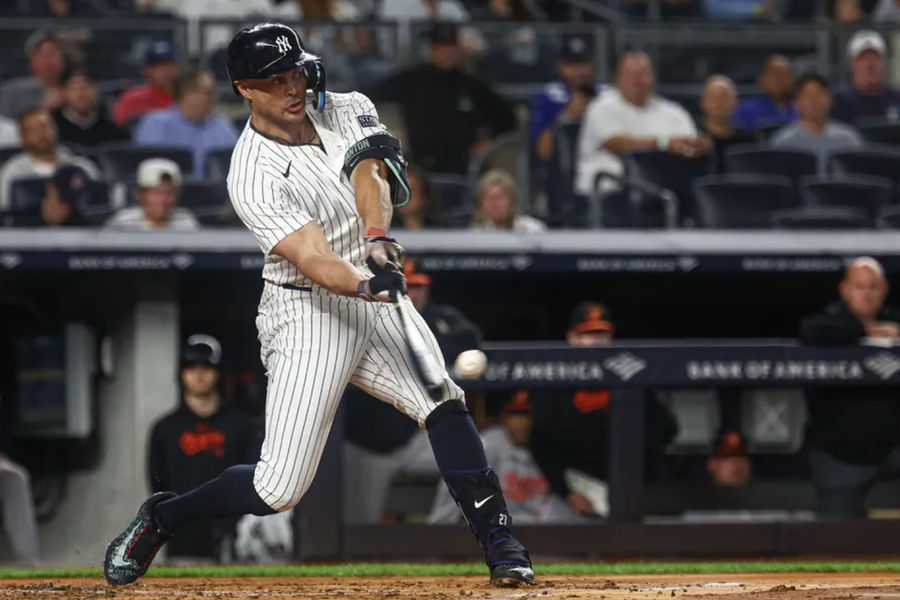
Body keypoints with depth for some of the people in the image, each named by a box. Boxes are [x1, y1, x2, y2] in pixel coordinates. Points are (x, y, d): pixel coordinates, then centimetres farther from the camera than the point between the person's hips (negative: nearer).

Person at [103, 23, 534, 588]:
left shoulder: (347, 111, 0)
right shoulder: (254, 175, -17)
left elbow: (371, 174, -18)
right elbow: (312, 259, -28)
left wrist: (378, 240, -37)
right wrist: (364, 283, -47)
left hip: (377, 295, 5)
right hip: (307, 315, -5)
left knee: (444, 401, -19)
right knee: (280, 488, -7)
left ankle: (498, 540, -12)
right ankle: (160, 518, 17)